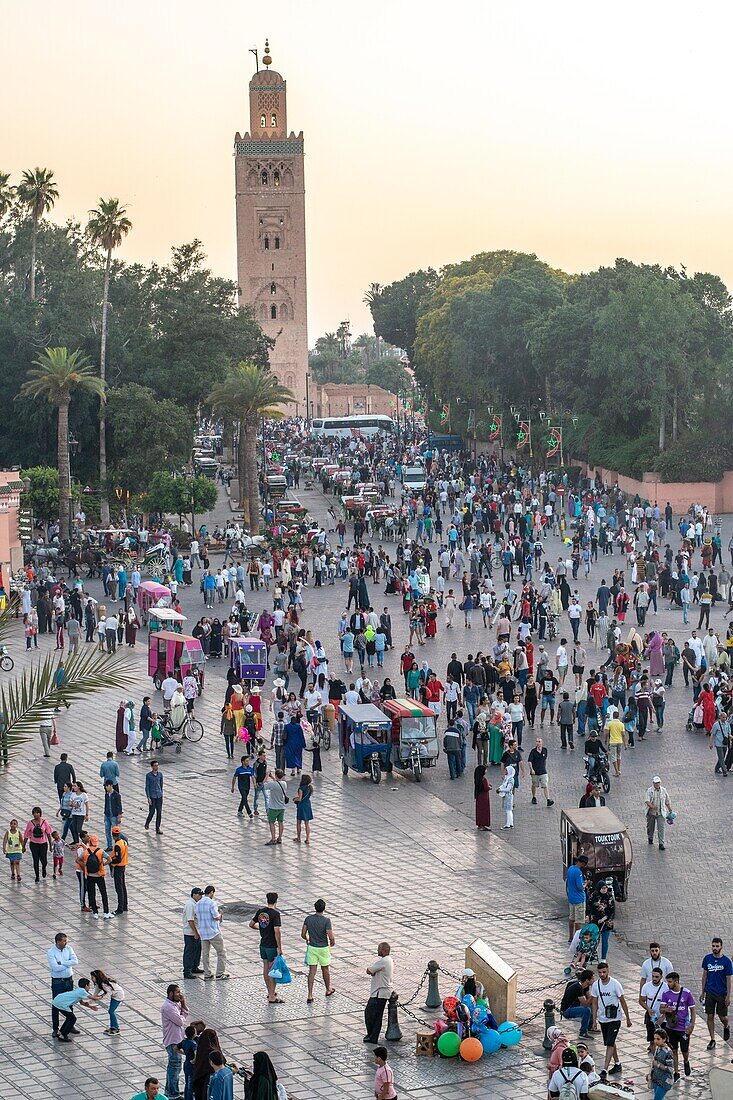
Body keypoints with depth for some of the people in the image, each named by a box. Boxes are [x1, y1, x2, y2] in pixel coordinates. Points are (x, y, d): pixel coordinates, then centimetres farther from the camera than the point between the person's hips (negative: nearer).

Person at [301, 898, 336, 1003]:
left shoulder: (308, 918, -5)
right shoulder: (326, 920, -17)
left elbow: (303, 934, 0)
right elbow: (331, 937, -19)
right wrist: (332, 942, 4)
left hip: (312, 947, 2)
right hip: (323, 948, -2)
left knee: (312, 971, 2)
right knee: (325, 969, 19)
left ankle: (310, 995, -4)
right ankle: (328, 989, 38)